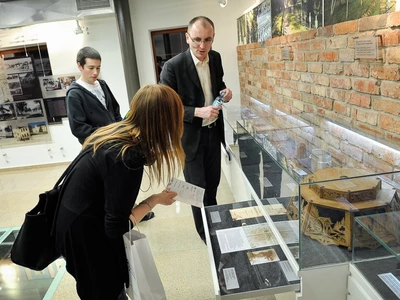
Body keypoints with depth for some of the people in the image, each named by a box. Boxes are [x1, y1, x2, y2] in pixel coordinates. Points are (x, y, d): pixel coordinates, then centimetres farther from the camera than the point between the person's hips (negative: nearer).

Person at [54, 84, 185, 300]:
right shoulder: (127, 156, -32)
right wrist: (155, 200, -14)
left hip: (76, 217, 8)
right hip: (84, 231, -8)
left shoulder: (117, 130, -7)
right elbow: (116, 227, -24)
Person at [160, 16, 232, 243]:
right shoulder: (173, 66, -19)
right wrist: (198, 112, -28)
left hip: (213, 131, 6)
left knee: (213, 181, 20)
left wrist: (225, 92, -6)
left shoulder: (216, 58, -1)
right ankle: (204, 230, 31)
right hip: (191, 136, -5)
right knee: (197, 187, 8)